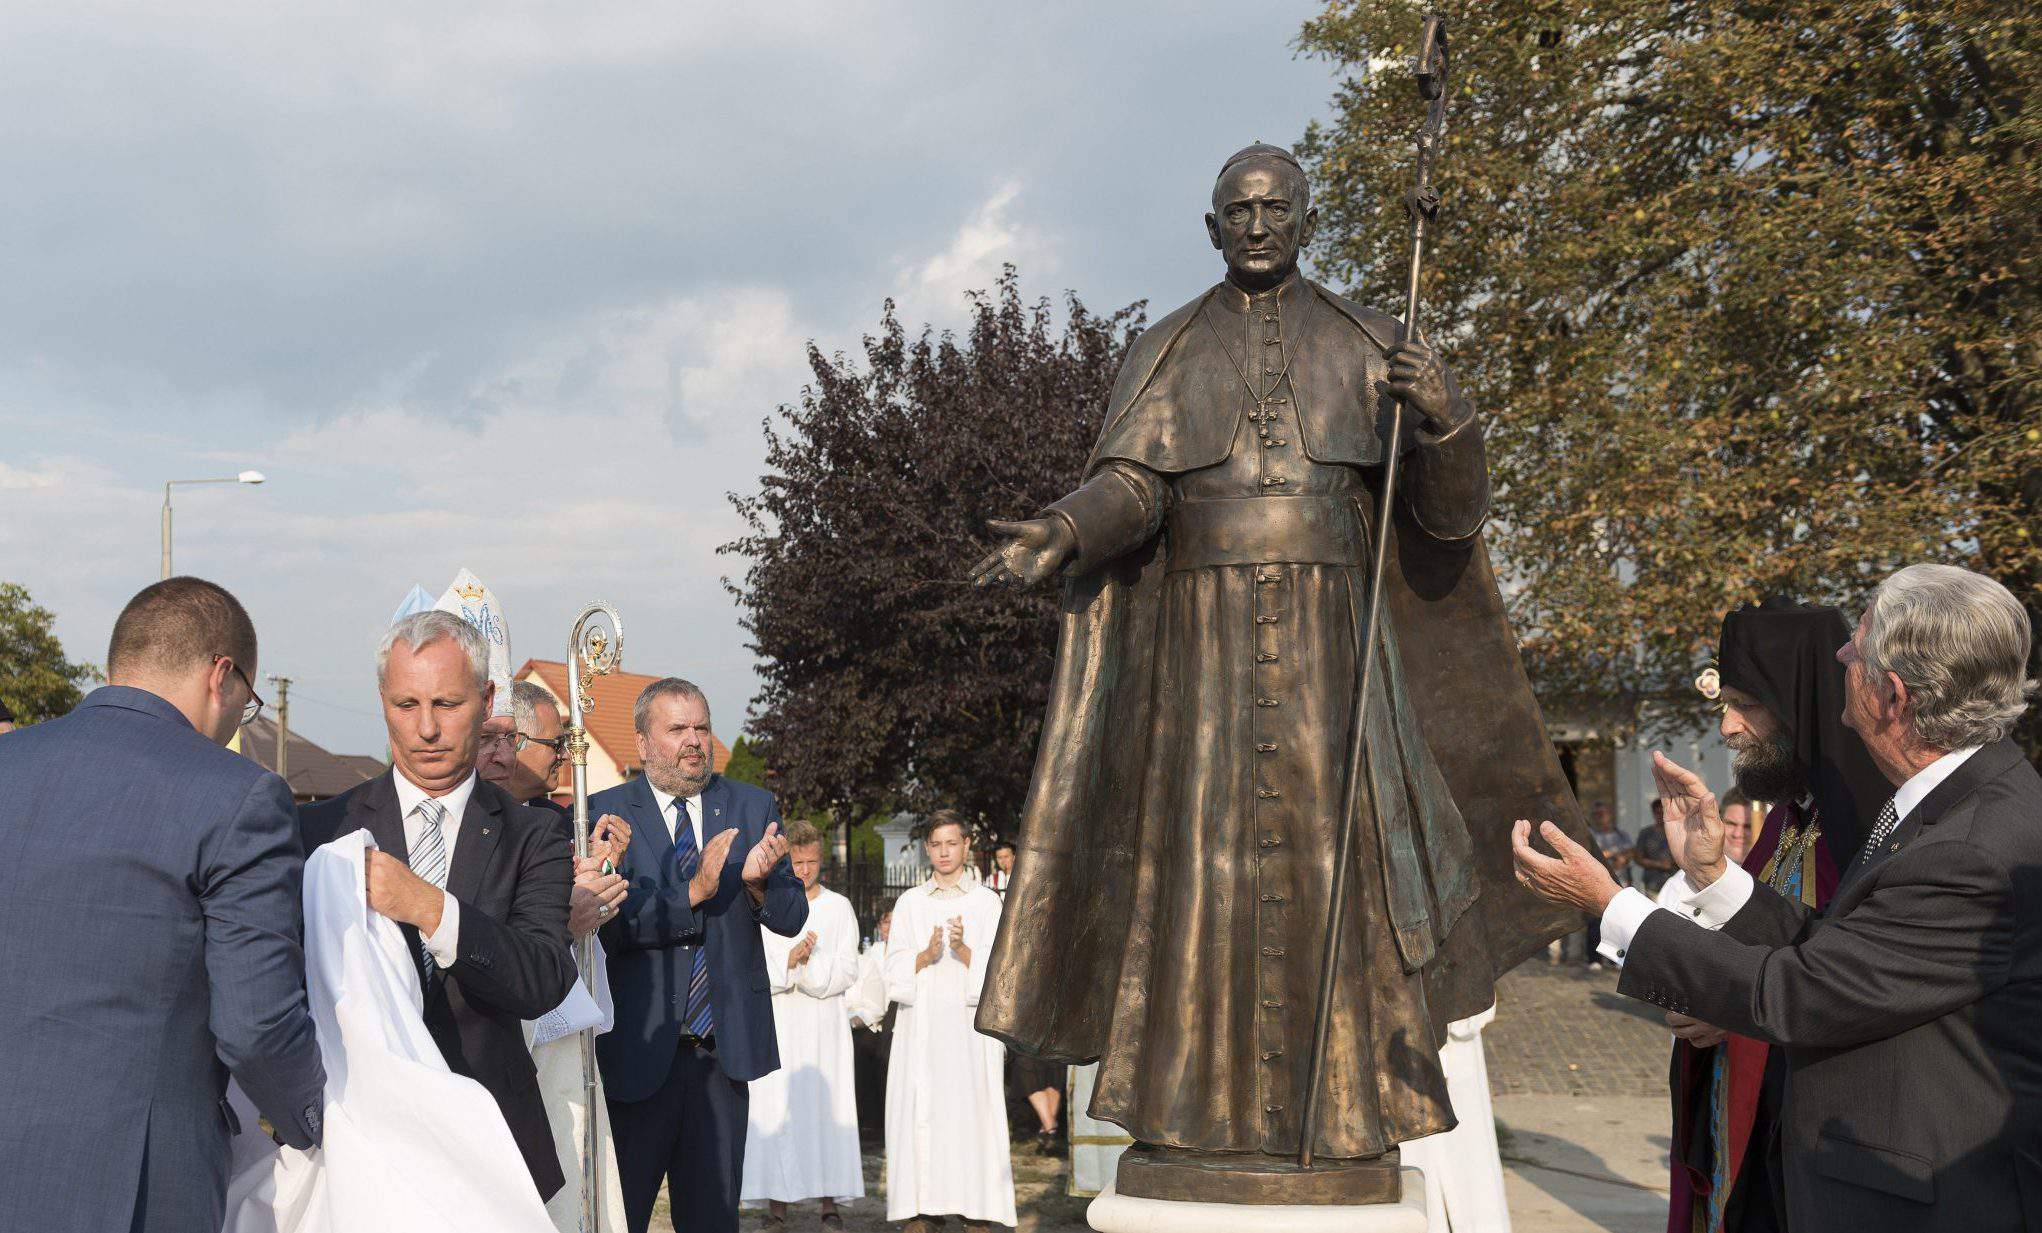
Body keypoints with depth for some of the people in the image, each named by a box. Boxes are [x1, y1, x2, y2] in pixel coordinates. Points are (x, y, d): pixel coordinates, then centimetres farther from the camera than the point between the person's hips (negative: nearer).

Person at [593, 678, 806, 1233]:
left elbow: (792, 917, 1)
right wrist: (693, 892, -24)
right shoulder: (604, 811, -4)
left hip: (725, 1048, 3)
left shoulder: (754, 808, 7)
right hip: (638, 1053, -3)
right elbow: (605, 921, -15)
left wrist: (758, 882, -19)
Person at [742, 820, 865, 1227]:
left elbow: (846, 971, 1)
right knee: (775, 1109, -4)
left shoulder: (839, 908, 8)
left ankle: (829, 1201, 3)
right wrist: (791, 960, -18)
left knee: (826, 1105, -1)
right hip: (776, 1024, 0)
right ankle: (777, 1203, 0)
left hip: (825, 1023, 1)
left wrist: (803, 962, -13)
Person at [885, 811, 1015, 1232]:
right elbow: (896, 969, 6)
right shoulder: (909, 903, 13)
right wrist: (927, 955, -13)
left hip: (969, 1026, -1)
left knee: (971, 1114, -7)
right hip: (920, 1027, 1)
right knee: (919, 1116, -4)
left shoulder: (987, 902, 9)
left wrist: (963, 949, -16)